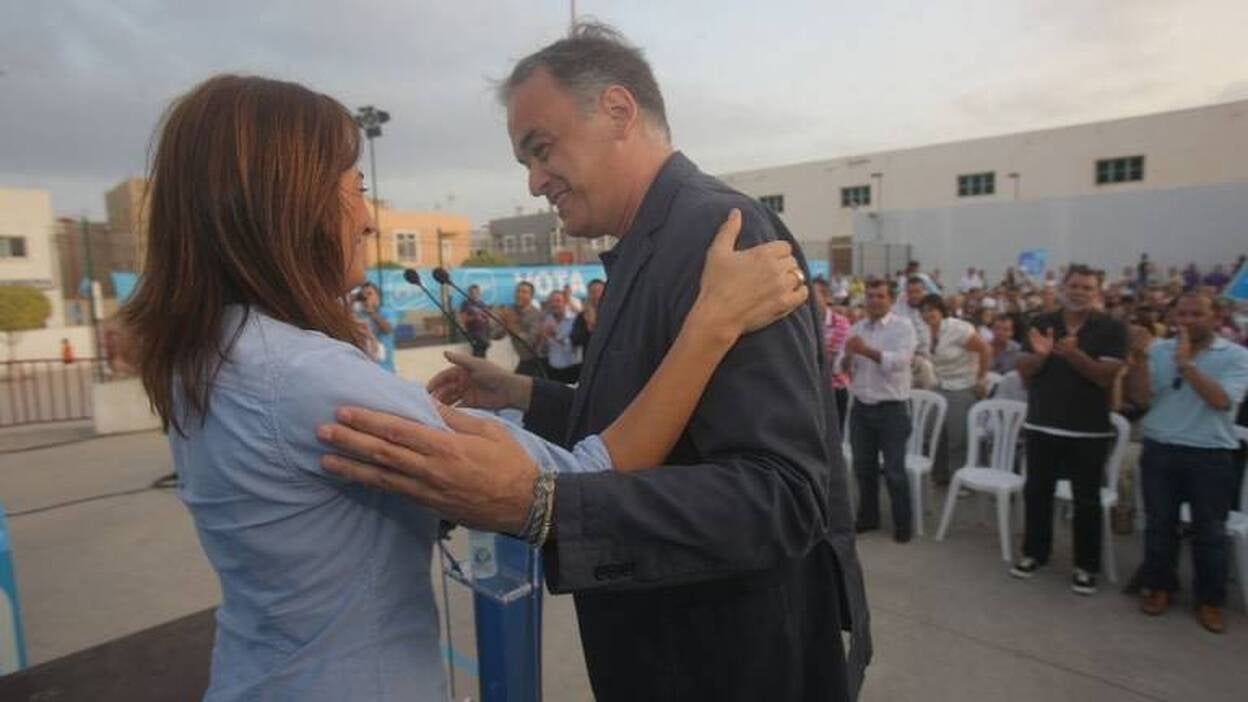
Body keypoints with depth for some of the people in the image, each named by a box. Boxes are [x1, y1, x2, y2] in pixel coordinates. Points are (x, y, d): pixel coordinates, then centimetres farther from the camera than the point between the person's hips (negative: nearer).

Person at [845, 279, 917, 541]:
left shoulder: (903, 326, -6)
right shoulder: (855, 328, 8)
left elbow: (900, 361, -21)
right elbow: (843, 368, 5)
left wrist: (867, 351, -28)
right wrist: (847, 356, -17)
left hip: (892, 408, -4)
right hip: (861, 407, 5)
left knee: (894, 470, 3)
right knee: (863, 467, 14)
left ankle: (903, 523, 18)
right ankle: (867, 517, 29)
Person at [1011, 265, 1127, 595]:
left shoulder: (1111, 328, -4)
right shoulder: (1042, 323, 4)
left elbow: (1107, 377, -13)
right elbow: (1024, 372, 1)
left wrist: (1074, 354, -28)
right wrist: (1040, 354, -20)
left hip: (1089, 429, -2)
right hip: (1042, 425, 3)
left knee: (1087, 499, 7)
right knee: (1036, 491, 11)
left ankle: (1085, 566, 20)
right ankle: (1034, 552, 26)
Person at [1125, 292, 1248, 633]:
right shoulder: (1158, 350, 3)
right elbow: (1141, 399, -4)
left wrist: (1186, 363, -20)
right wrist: (1139, 359, -16)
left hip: (1210, 454, -2)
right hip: (1159, 450, 2)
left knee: (1210, 530, 8)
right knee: (1159, 524, 11)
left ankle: (1210, 599, 23)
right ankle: (1159, 586, 27)